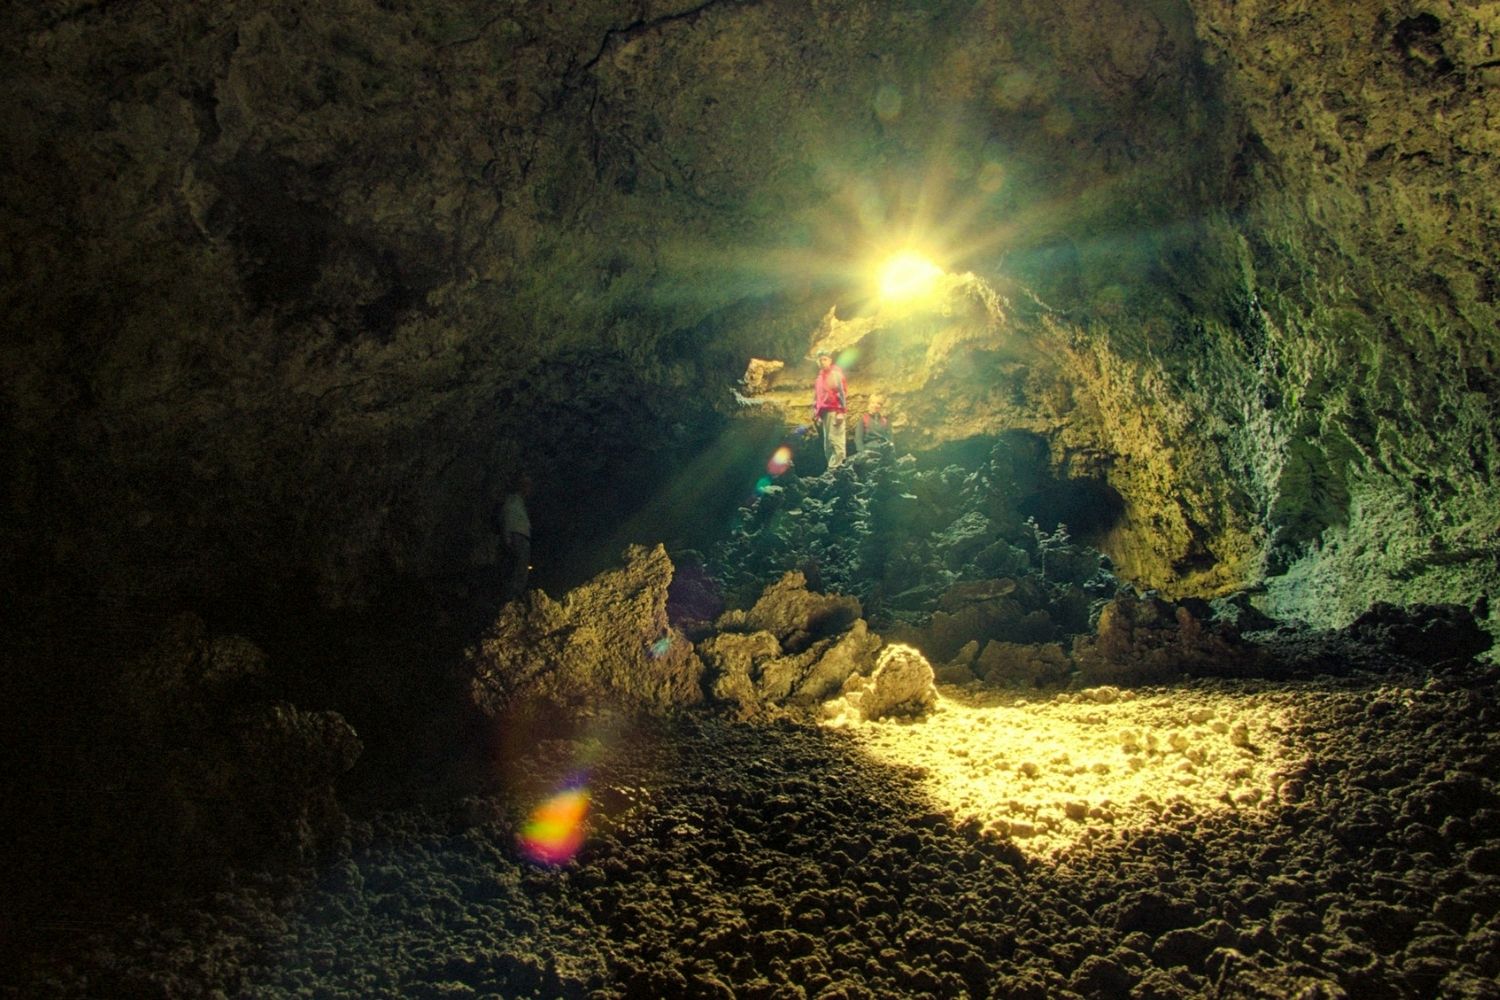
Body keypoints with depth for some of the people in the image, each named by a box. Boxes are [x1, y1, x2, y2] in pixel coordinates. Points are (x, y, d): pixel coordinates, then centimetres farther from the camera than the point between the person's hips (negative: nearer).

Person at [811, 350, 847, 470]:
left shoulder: (836, 374, -5)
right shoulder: (820, 376, 20)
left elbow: (842, 393, -12)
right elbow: (816, 396, 25)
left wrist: (840, 412, -18)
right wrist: (816, 413, 21)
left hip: (834, 411, -9)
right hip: (824, 412, 9)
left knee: (835, 439, -11)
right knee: (827, 441, 9)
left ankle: (836, 466, -13)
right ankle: (832, 466, 13)